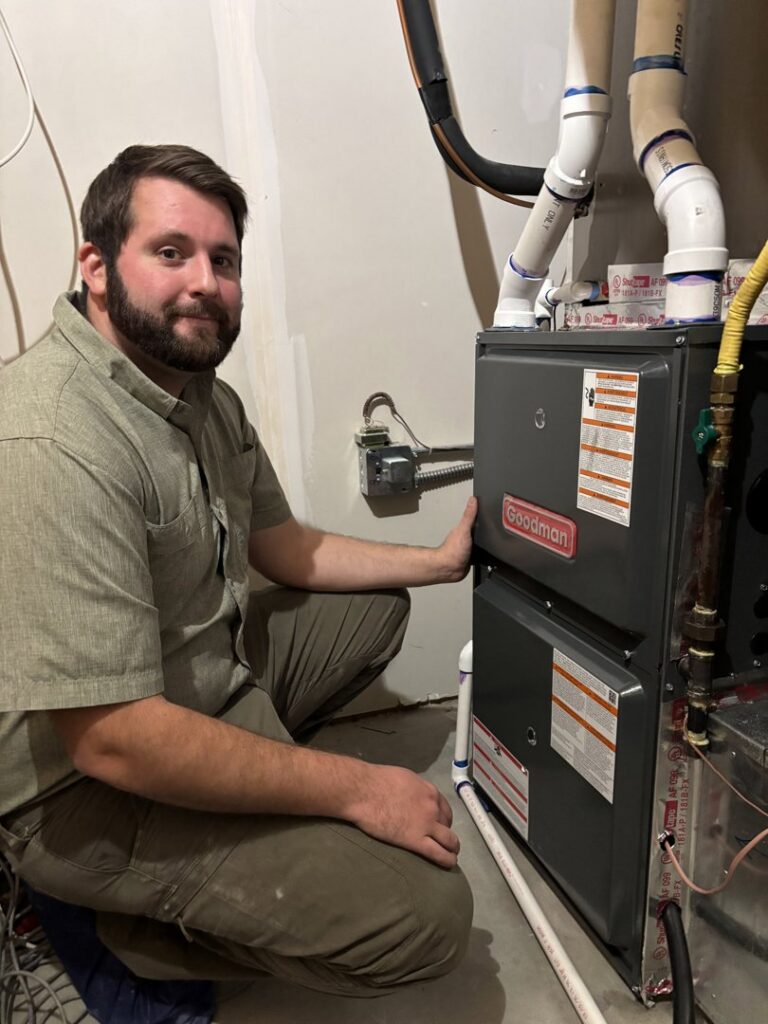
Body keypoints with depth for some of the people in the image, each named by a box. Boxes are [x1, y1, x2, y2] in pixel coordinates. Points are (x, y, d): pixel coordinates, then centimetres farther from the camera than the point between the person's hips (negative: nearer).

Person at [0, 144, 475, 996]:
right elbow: (113, 738, -30)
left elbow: (281, 545, 12)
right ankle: (130, 930, 3)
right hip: (92, 786, -9)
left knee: (374, 607, 18)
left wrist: (440, 561, 7)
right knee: (426, 912, -16)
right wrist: (356, 790, -22)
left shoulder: (203, 396, 3)